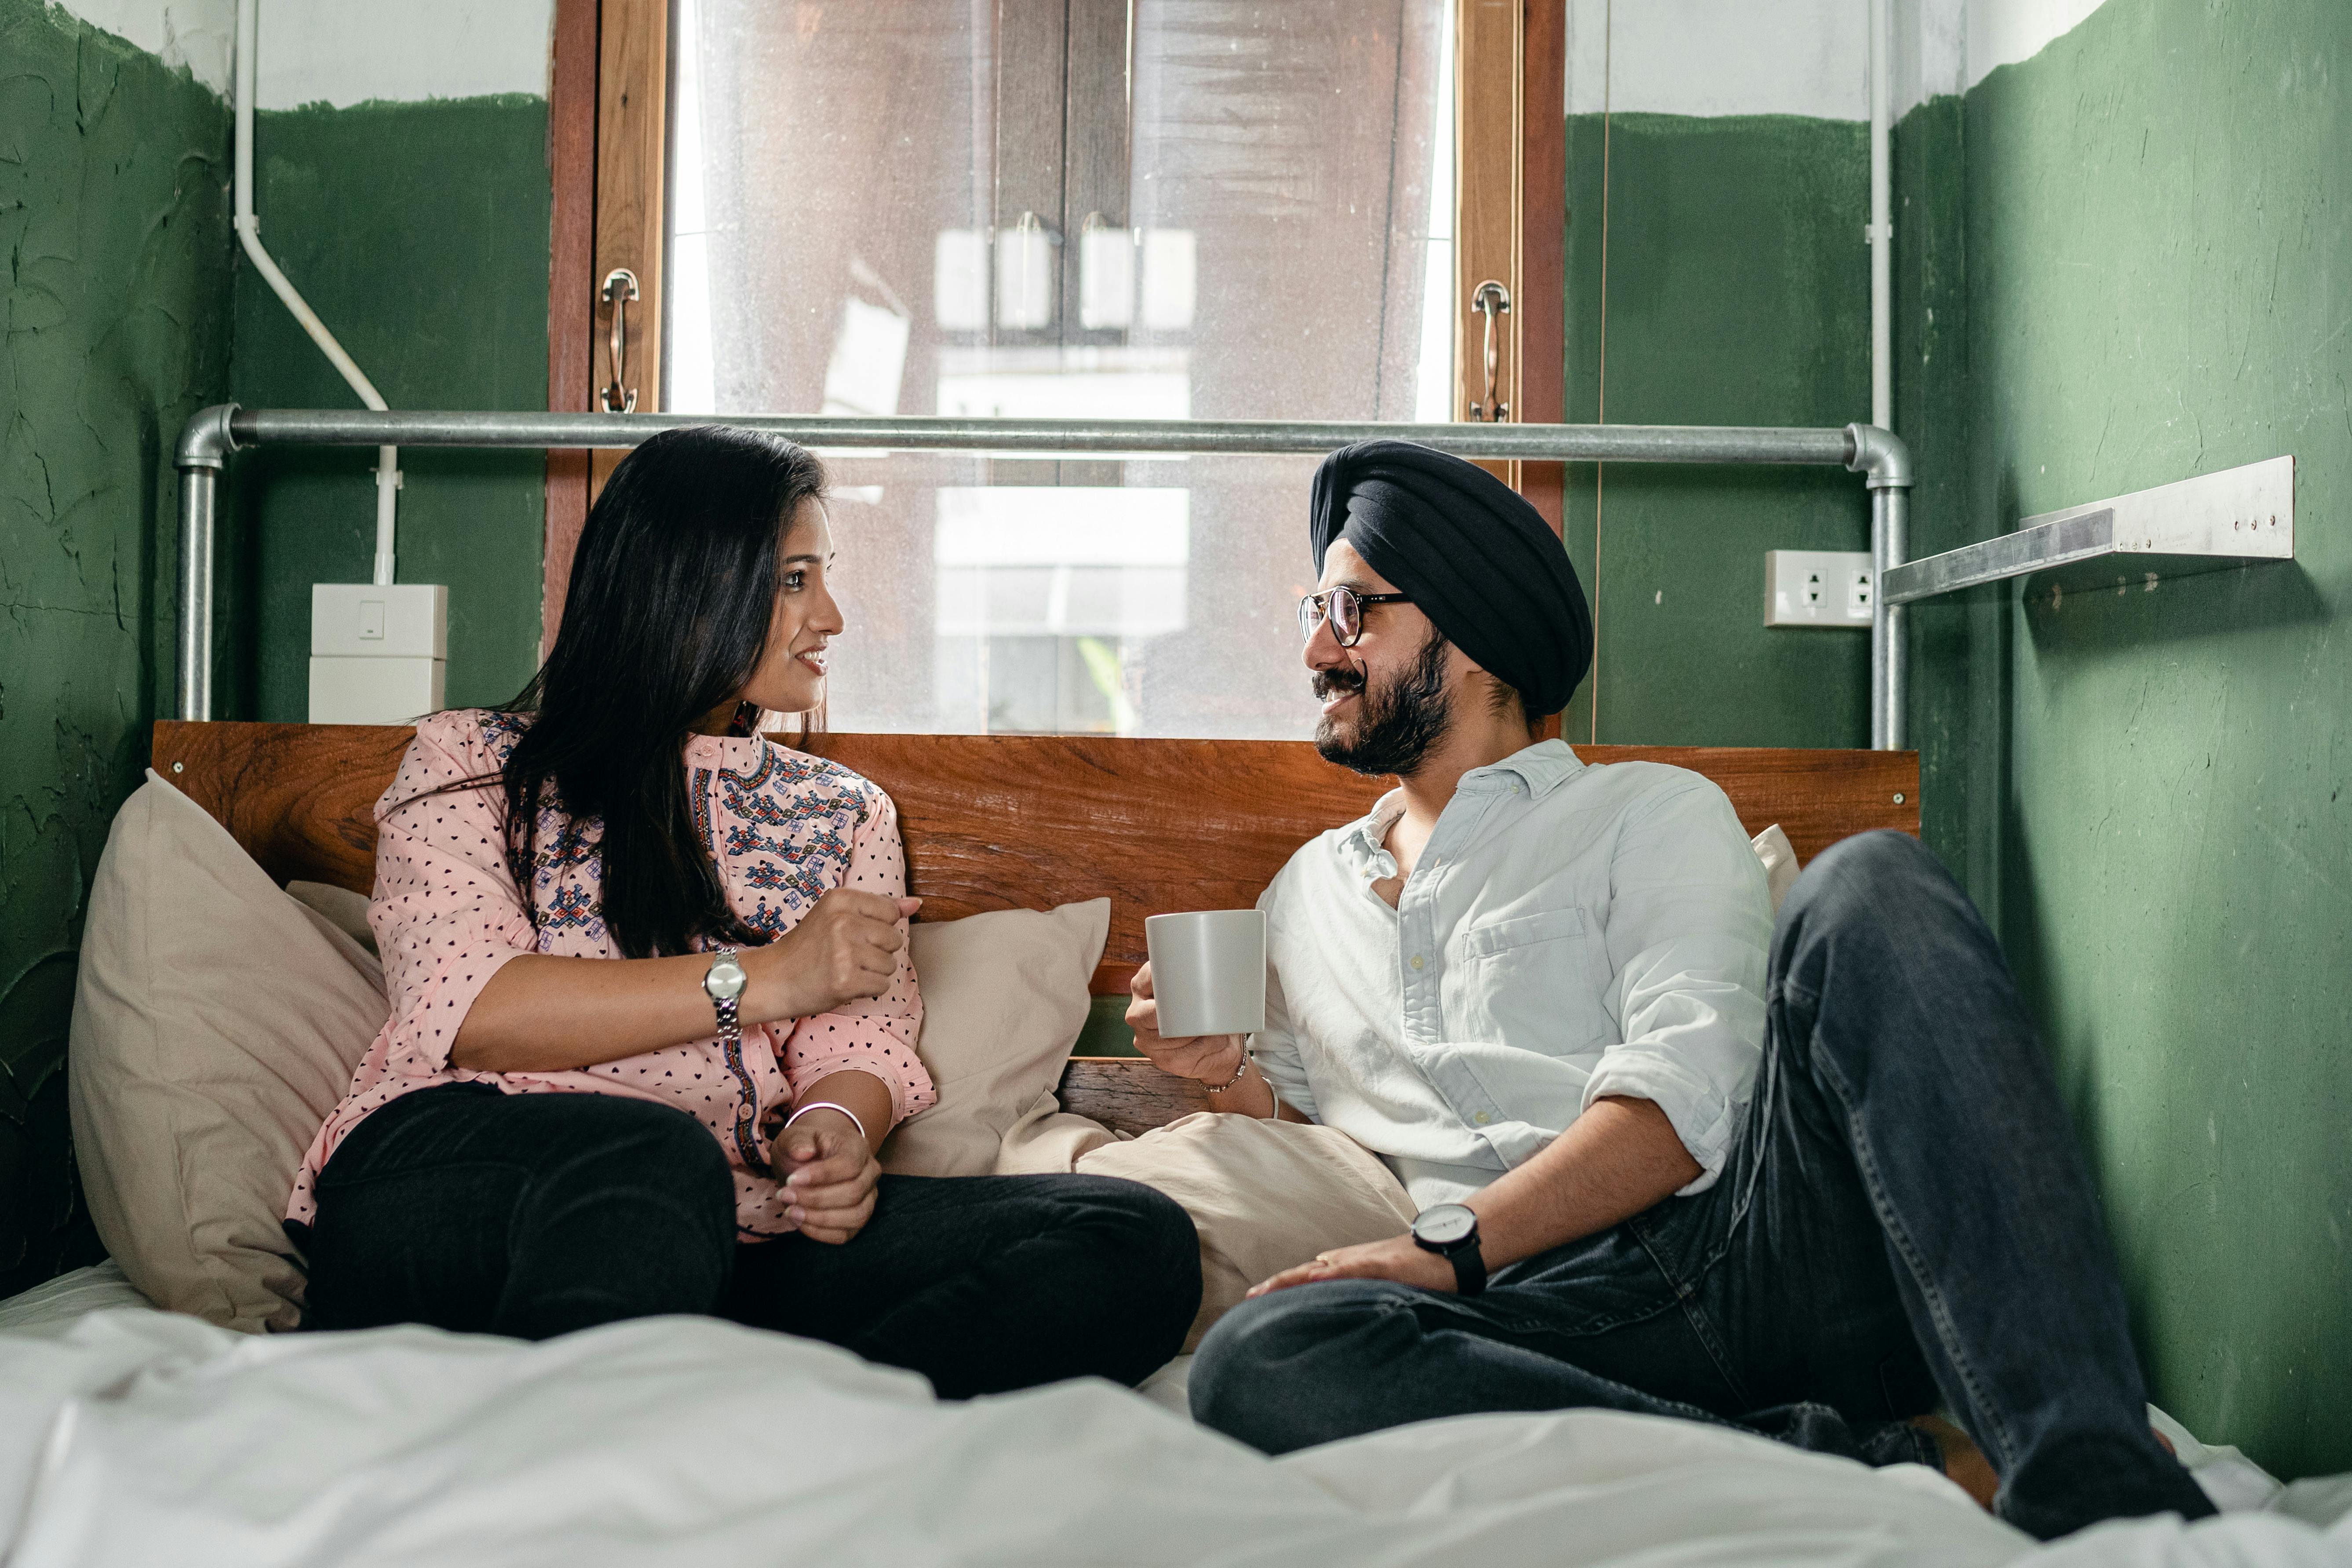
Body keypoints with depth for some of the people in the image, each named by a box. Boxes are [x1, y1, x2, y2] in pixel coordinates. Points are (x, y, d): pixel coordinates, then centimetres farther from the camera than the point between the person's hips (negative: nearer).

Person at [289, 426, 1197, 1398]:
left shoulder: (845, 816, 25)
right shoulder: (471, 766, 14)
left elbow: (862, 1045, 11)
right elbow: (460, 1008, -4)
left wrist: (833, 1130, -14)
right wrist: (760, 979, -9)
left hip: (727, 1239, 4)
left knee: (1140, 1244, -20)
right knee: (653, 1152, -39)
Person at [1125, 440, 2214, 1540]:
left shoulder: (1651, 815, 15)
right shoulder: (1303, 897, 31)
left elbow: (1684, 1099, -2)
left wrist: (1449, 1244, -14)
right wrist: (1233, 1077, 12)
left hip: (1755, 1232, -2)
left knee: (1865, 886, -27)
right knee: (1256, 1361, -32)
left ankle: (2086, 1476, -38)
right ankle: (1876, 1469, -31)